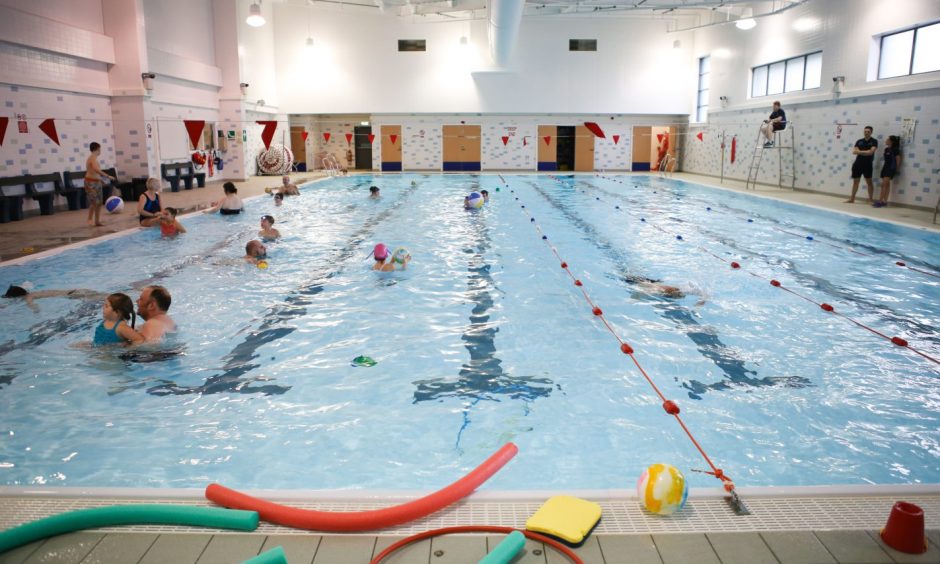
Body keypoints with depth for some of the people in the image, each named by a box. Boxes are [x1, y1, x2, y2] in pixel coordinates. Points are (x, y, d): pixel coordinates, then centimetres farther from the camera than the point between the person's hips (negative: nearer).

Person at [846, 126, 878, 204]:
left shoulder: (874, 141, -2)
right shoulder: (859, 141, 9)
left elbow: (871, 152, -15)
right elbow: (854, 151, -2)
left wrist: (860, 151, -8)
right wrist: (866, 152, -11)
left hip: (867, 164, -4)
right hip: (858, 163, 4)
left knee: (869, 182, 0)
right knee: (855, 181, 9)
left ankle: (870, 199, 5)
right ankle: (852, 199, 15)